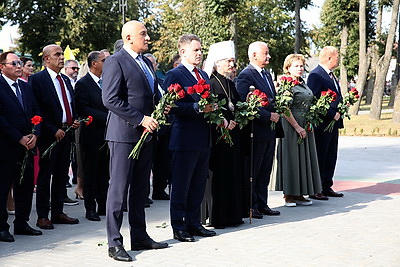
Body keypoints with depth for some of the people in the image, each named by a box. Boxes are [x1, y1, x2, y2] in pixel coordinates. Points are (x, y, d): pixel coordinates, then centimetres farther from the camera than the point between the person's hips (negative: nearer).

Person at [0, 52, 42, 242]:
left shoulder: (26, 87, 15)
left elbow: (36, 112, 14)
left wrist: (34, 135, -3)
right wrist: (19, 138, -14)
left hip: (27, 145, 7)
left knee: (26, 186, 10)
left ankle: (22, 223, 21)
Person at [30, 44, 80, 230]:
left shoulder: (66, 80, 17)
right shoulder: (37, 79, -7)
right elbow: (38, 109, -13)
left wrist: (75, 121, 5)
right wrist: (54, 130, -16)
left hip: (66, 133, 7)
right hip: (50, 134, -7)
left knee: (61, 174, 11)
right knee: (45, 175, 0)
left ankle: (58, 212, 19)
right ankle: (42, 216, 7)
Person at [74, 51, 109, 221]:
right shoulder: (83, 84, -8)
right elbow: (83, 110, -17)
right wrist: (107, 117, -20)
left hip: (107, 135, 7)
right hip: (92, 135, -6)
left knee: (104, 173, 11)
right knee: (90, 174, 1)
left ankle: (103, 206, 18)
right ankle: (90, 209, 7)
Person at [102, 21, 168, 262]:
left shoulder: (146, 62, 17)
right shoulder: (115, 62, -9)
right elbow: (110, 99, -17)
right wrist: (141, 119, -19)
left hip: (146, 134, 8)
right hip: (124, 134, -8)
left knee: (140, 189, 13)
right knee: (119, 189, -3)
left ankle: (140, 237, 22)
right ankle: (115, 243, 3)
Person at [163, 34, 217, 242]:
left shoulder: (204, 75, 18)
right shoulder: (174, 75, -7)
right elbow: (172, 106, -17)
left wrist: (213, 110, 4)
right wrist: (197, 108, -23)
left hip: (204, 138, 8)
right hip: (185, 137, -8)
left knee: (199, 184, 13)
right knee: (181, 184, 0)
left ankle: (193, 223, 23)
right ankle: (179, 227, 8)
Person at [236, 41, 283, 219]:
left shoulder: (267, 74, 17)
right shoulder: (245, 75, -12)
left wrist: (276, 114, 5)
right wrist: (269, 116, -18)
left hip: (269, 131, 9)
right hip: (256, 130, -9)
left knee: (265, 171, 13)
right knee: (252, 171, 0)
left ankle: (262, 204, 21)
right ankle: (250, 206, 8)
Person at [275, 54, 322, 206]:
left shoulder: (303, 84, 15)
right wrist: (297, 127, -18)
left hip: (305, 128, 9)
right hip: (292, 127, -9)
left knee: (304, 159, 9)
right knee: (291, 159, -3)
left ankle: (299, 194, 16)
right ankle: (288, 195, 5)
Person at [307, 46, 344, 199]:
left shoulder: (331, 75, 18)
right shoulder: (316, 75, -14)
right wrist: (332, 114, -19)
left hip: (333, 123, 10)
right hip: (322, 123, -10)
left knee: (331, 157, 13)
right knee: (319, 157, -4)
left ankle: (327, 187, 21)